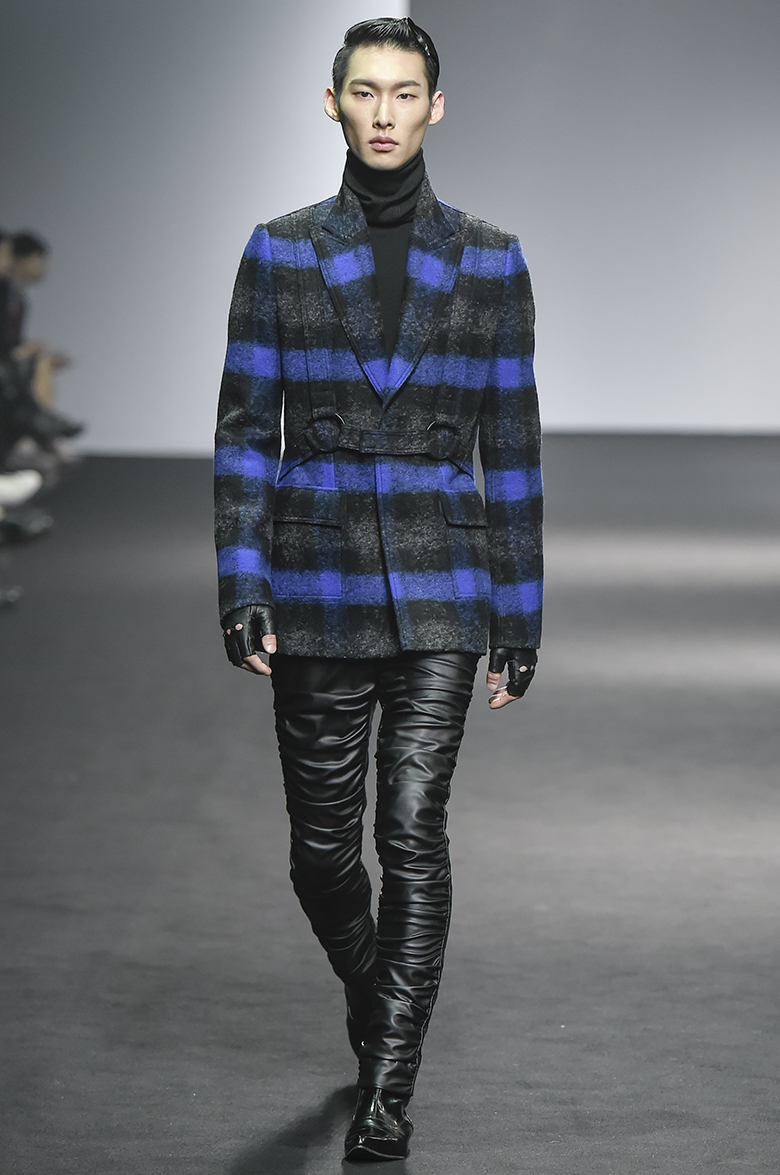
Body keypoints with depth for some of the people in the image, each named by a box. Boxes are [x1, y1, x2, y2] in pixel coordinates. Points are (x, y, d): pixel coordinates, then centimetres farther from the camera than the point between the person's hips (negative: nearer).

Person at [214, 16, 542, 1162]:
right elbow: (245, 430, 2)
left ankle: (387, 1091, -6)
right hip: (317, 589, 1)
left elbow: (511, 444, 5)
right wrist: (241, 586, -7)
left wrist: (520, 614, 2)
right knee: (322, 850, 9)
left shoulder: (488, 261, 3)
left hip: (439, 592, -1)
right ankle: (376, 1010, 37)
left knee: (413, 834, -12)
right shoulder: (280, 253, 2)